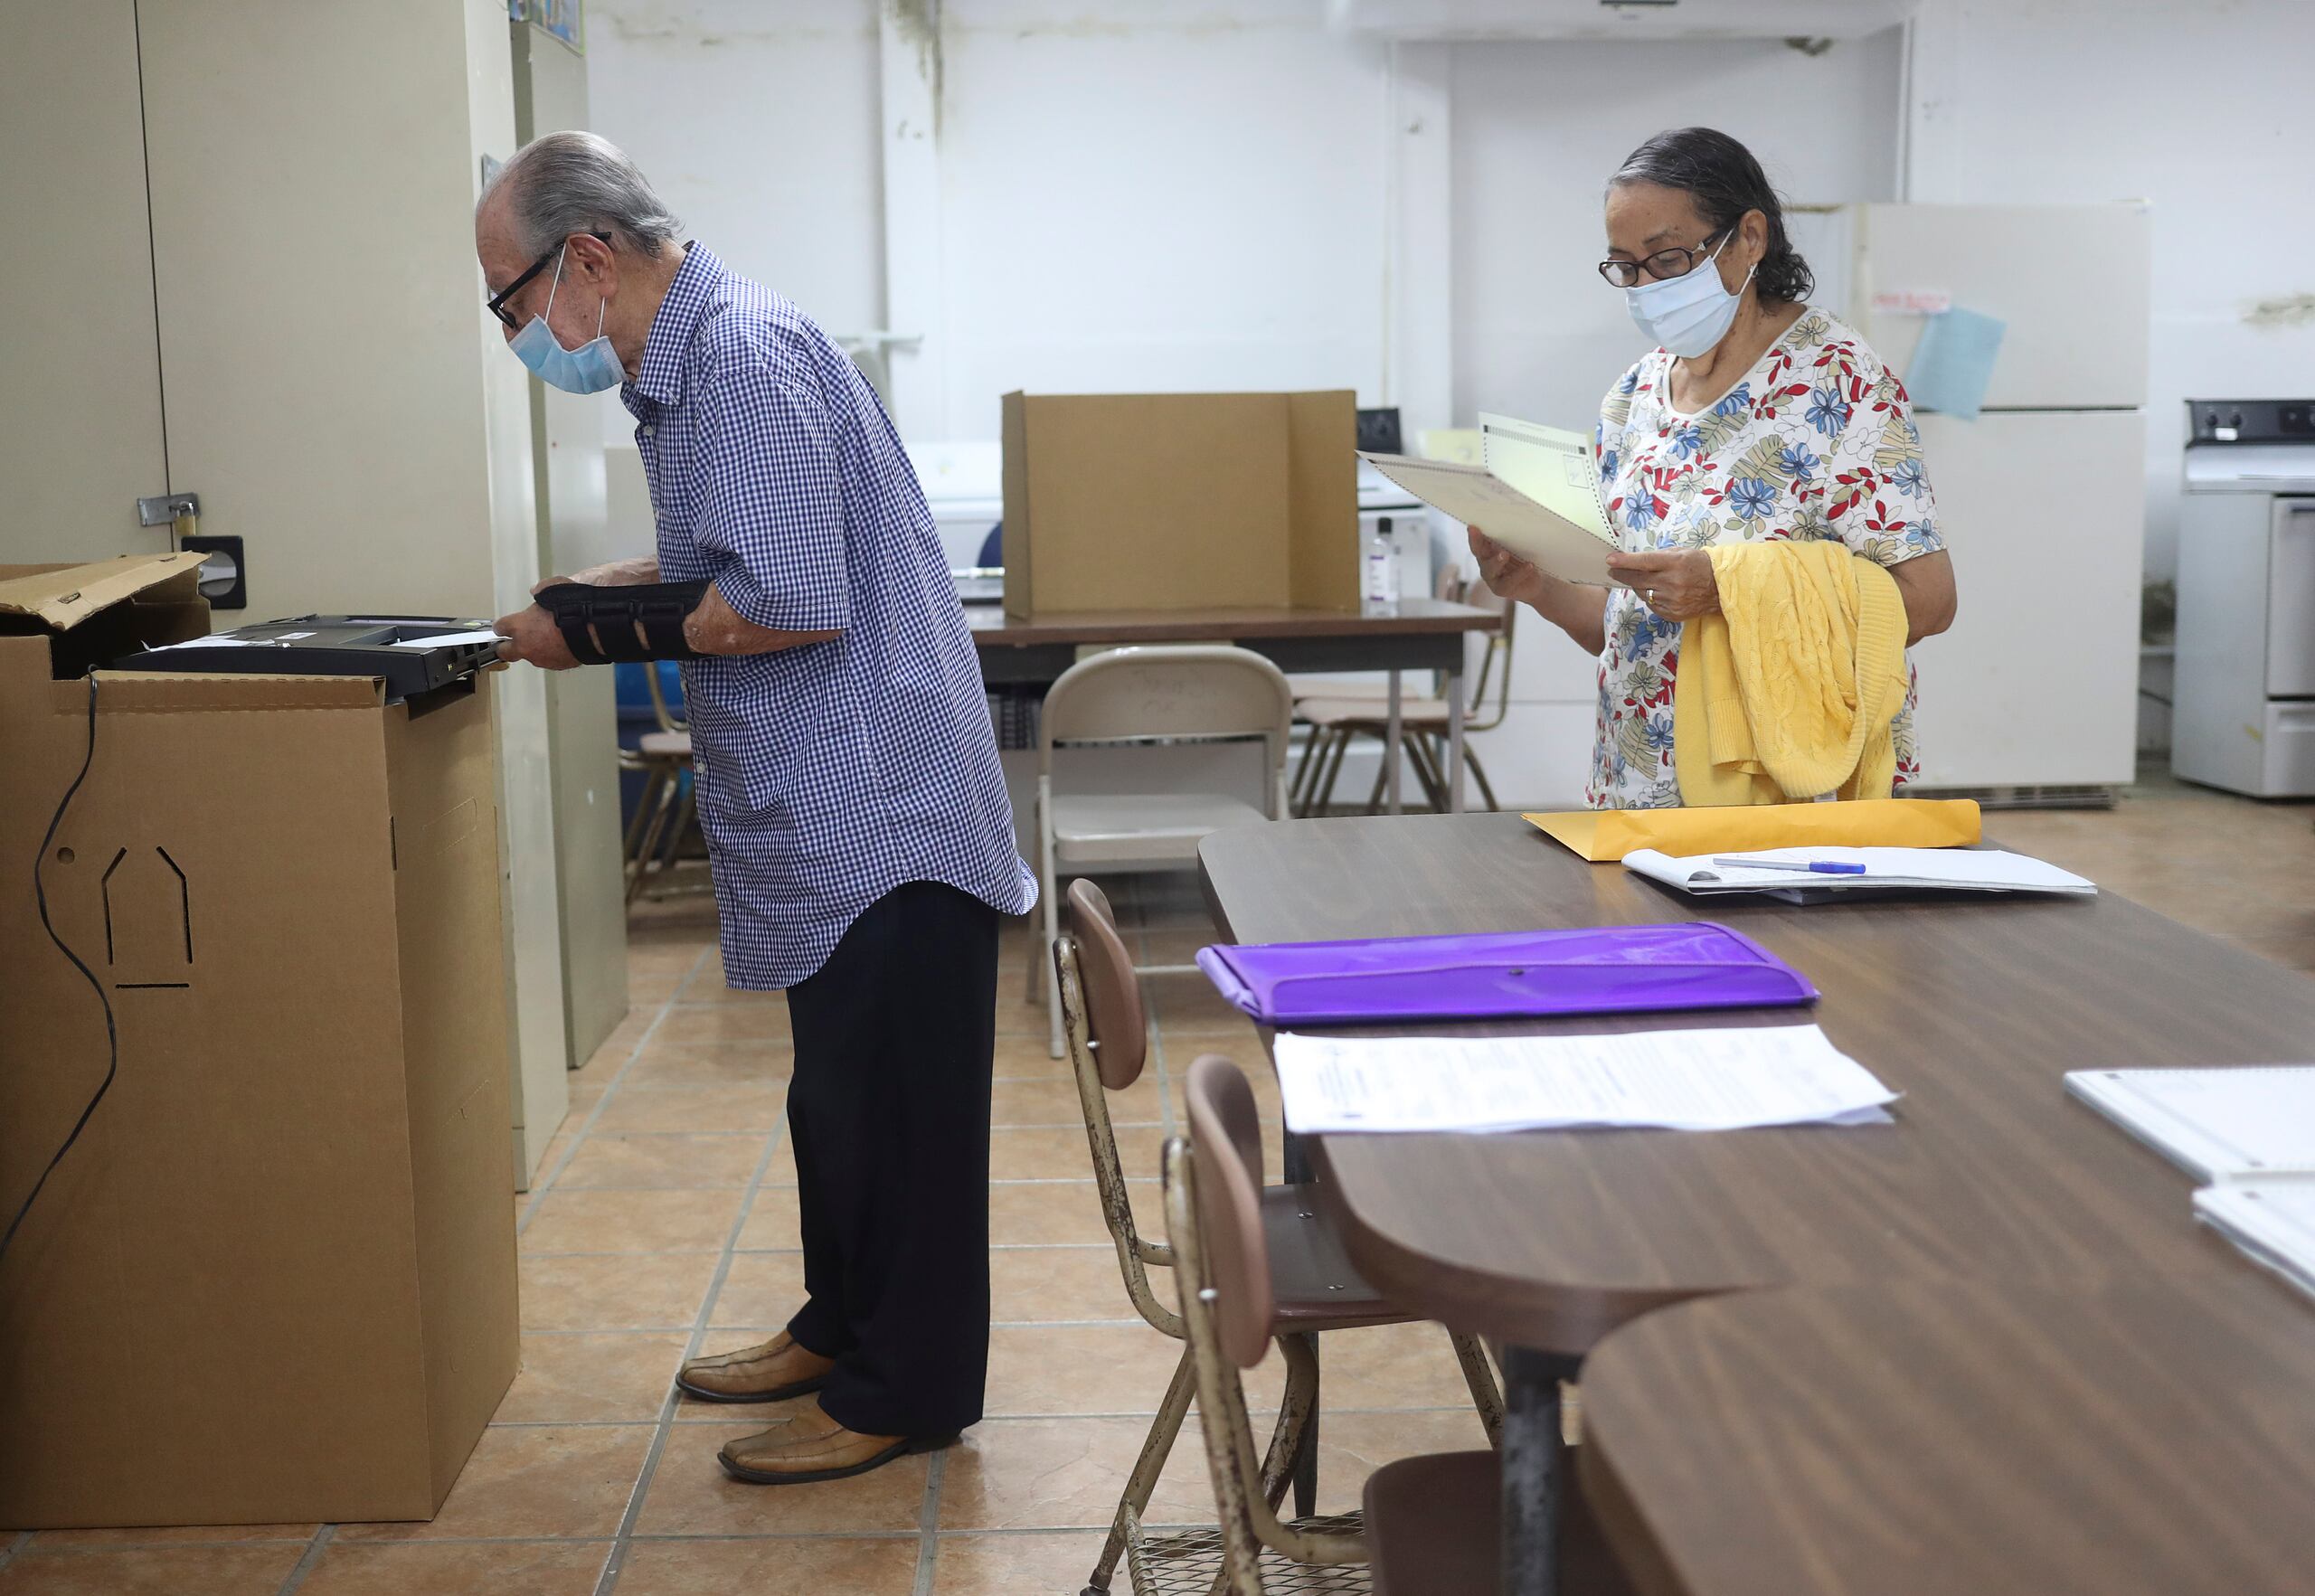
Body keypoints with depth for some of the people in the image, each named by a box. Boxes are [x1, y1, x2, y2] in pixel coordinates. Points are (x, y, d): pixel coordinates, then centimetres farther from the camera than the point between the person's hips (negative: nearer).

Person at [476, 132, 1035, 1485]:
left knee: (887, 1109, 2)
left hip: (880, 814, -11)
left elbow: (792, 602, -27)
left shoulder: (745, 356, -20)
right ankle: (843, 1327, 37)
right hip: (834, 814, 11)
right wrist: (596, 594, 8)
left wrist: (601, 633, -16)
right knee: (840, 1094, 21)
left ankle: (900, 1394, 15)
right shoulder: (695, 356, 12)